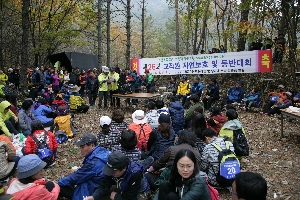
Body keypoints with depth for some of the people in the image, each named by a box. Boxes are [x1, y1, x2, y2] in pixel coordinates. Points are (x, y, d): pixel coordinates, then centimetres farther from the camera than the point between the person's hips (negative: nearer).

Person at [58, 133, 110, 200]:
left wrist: (58, 183, -4)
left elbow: (76, 177, -18)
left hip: (90, 193, -9)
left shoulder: (93, 161, -30)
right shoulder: (101, 150, -2)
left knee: (59, 187, -9)